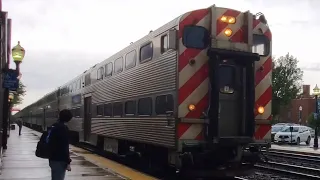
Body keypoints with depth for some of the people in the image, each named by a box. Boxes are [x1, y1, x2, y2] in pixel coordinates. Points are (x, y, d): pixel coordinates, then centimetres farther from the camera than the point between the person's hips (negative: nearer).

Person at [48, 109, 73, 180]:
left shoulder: (54, 126, 11)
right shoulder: (63, 128, -17)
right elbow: (65, 147, -21)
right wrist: (68, 162, -18)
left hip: (53, 158, 9)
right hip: (59, 160, -9)